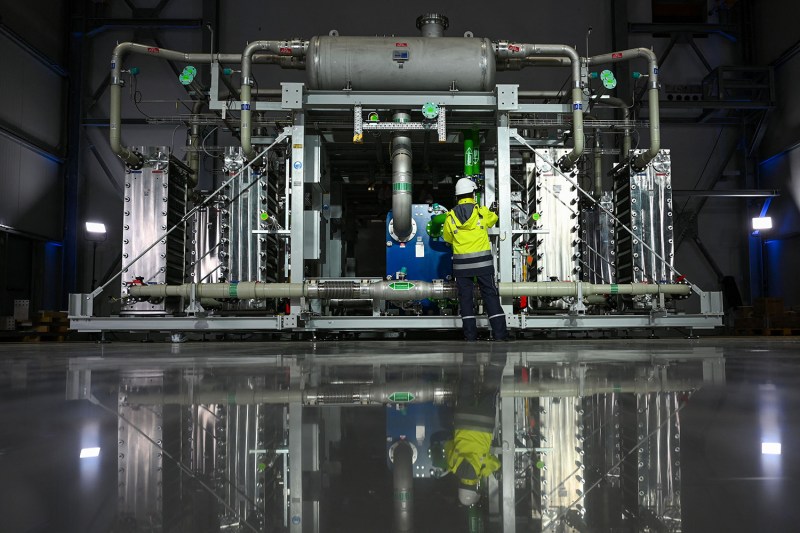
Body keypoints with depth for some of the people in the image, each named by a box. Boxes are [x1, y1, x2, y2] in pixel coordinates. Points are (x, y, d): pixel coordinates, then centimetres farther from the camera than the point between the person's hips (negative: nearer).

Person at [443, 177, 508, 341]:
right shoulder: (481, 211, -3)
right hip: (482, 260, -1)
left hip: (461, 263, 1)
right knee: (490, 295, 3)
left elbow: (448, 238, 12)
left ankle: (470, 334, 7)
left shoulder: (451, 216, 0)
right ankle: (500, 333, 2)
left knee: (465, 297, 7)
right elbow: (494, 219, 19)